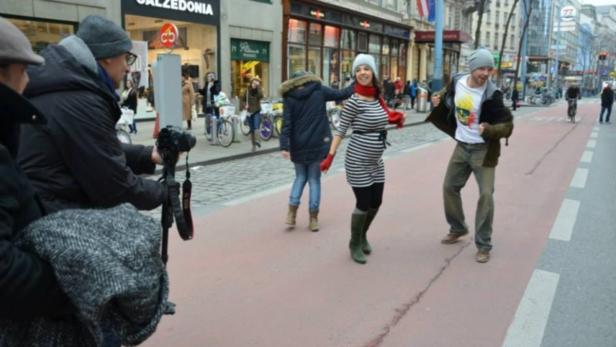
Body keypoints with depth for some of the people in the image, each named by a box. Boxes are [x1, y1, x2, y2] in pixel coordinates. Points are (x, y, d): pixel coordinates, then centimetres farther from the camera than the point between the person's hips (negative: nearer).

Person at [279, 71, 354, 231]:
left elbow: (286, 124, -8)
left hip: (298, 145, 1)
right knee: (314, 179, 9)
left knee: (300, 177, 18)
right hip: (318, 143, -1)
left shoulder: (289, 97, 0)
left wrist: (284, 146, -11)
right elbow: (342, 94, 3)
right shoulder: (319, 90, 0)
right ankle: (313, 218, 8)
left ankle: (292, 213, 8)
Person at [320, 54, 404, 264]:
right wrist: (330, 156, -17)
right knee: (363, 204, -1)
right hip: (358, 161, -7)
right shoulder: (354, 101, -16)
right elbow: (341, 130, -13)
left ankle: (363, 236, 38)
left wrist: (396, 118, 7)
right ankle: (355, 244, 21)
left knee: (375, 203, 13)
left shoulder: (378, 98, 5)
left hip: (376, 161, 7)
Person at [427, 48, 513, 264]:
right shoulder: (457, 82, -6)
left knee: (486, 195, -7)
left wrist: (489, 130, -36)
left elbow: (508, 126, -18)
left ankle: (483, 245, 6)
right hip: (462, 147, 5)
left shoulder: (491, 95, -20)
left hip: (483, 149, -5)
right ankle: (458, 229, 36)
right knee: (449, 187, 13)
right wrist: (439, 100, -2)